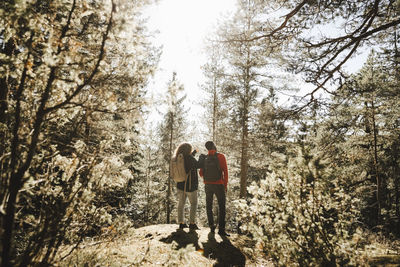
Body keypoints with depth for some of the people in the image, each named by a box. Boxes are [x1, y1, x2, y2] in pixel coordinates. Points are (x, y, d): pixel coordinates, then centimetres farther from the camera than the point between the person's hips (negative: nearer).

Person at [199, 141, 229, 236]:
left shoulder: (204, 159, 3)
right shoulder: (221, 156, -9)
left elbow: (201, 174, 8)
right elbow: (225, 171, -14)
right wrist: (225, 185, -5)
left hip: (208, 185, 4)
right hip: (219, 185, -4)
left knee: (209, 206, 16)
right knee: (222, 207, 3)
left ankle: (212, 226, 18)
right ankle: (221, 229, -2)